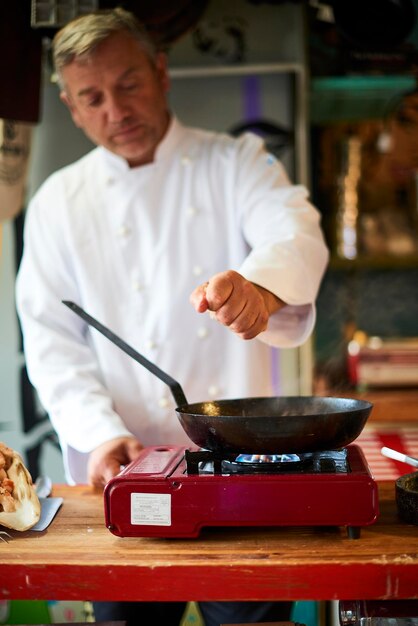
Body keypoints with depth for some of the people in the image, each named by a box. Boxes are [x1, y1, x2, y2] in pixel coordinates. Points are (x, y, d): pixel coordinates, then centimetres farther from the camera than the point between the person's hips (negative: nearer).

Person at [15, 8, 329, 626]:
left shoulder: (235, 163, 4)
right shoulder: (58, 203, 7)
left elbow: (296, 233, -15)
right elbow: (52, 341, 2)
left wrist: (261, 285, -39)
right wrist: (102, 434, -15)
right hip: (126, 479, 1)